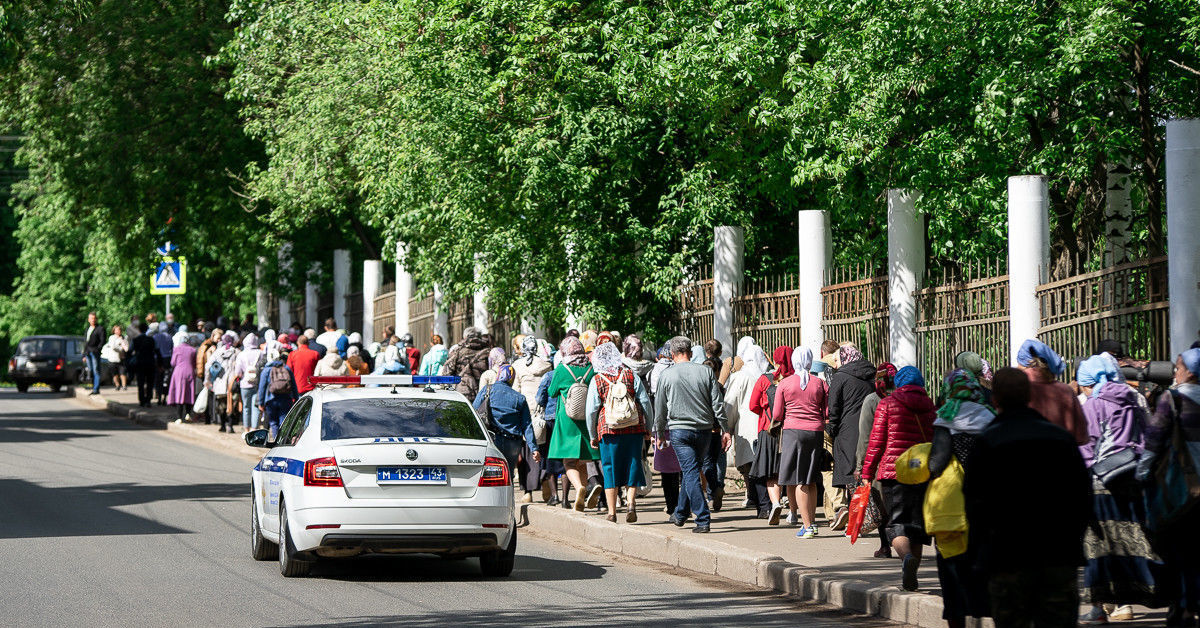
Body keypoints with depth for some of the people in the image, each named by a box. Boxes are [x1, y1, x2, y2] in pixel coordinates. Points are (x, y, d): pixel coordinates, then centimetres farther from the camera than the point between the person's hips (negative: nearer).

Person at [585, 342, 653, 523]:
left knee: (610, 469, 6)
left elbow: (591, 411, -1)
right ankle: (630, 502, -10)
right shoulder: (631, 375, 3)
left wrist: (593, 436, 10)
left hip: (608, 432, -1)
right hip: (634, 430, 1)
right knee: (632, 466, 9)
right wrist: (649, 427, 11)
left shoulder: (596, 381, -1)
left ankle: (612, 512, 5)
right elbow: (645, 402, 2)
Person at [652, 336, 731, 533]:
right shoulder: (706, 372, 2)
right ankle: (681, 514, 30)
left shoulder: (666, 376, -1)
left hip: (679, 429, -3)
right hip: (704, 429, 3)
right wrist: (725, 430, 4)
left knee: (691, 473, -4)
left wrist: (659, 433, 16)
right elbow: (718, 404, 0)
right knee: (691, 471, 18)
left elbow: (660, 409, 5)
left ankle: (703, 519, -13)